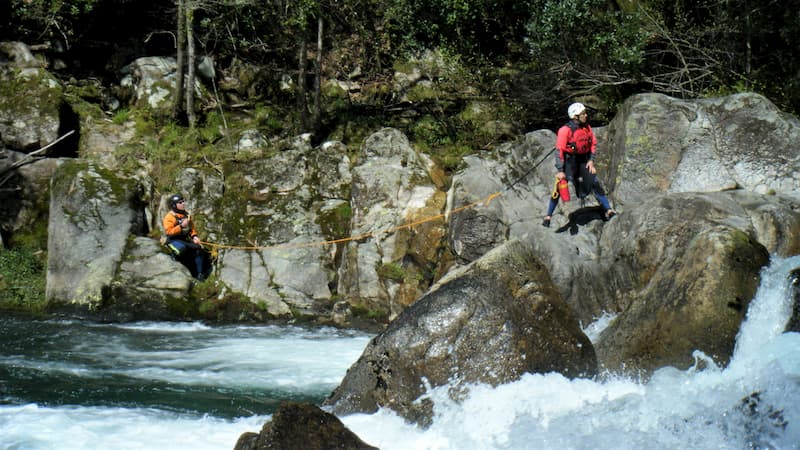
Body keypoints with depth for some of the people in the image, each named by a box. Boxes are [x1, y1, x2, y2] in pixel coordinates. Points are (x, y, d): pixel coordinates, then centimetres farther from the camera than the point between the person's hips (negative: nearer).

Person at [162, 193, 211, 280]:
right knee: (182, 249, -38)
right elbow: (168, 231, -19)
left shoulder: (186, 215, 14)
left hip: (185, 240, 7)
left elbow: (192, 228, 21)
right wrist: (181, 226, -24)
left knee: (199, 249, -14)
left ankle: (199, 274, -11)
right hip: (173, 240, -7)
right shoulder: (169, 217, -9)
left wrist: (194, 236, 1)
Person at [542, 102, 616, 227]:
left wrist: (591, 160, 0)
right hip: (569, 161, -5)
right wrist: (560, 171, -21)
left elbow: (593, 143, 11)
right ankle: (548, 216, 3)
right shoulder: (565, 130, -21)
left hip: (583, 160, 5)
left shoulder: (587, 128, -2)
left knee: (595, 183, -4)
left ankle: (608, 210, 2)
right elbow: (559, 150, -20)